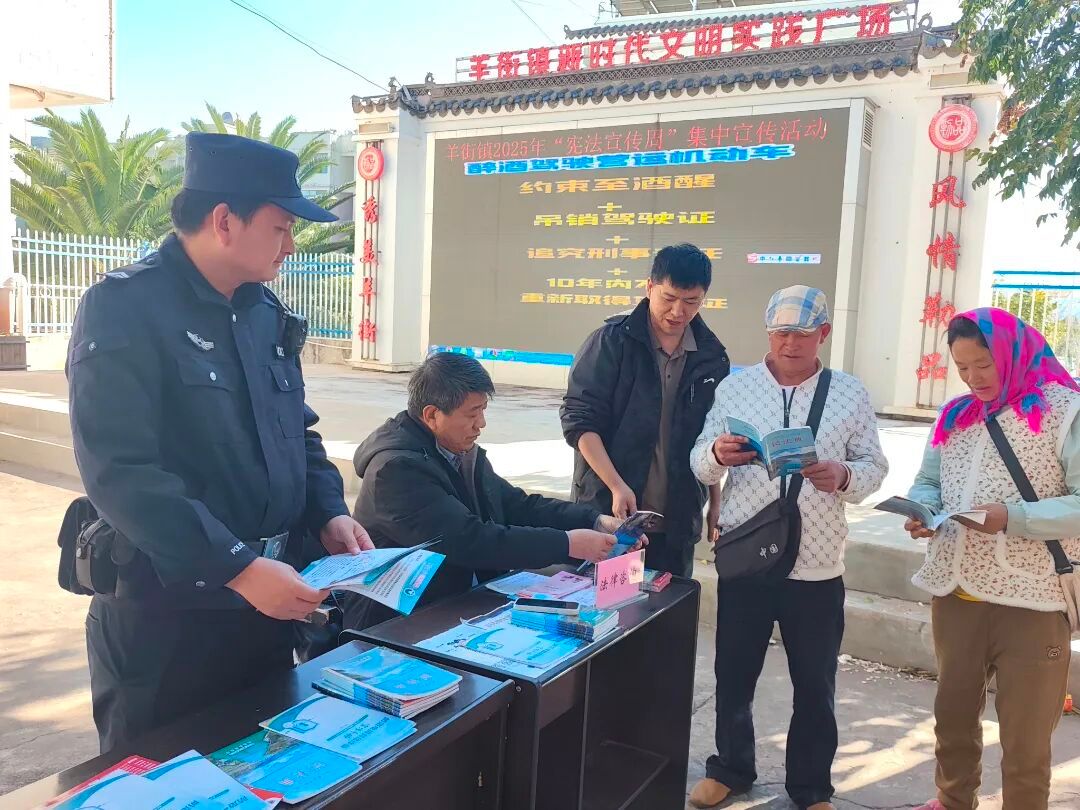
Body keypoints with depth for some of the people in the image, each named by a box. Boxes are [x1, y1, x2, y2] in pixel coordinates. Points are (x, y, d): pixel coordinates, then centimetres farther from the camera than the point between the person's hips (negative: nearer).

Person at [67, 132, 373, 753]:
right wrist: (240, 568, -27)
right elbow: (122, 472, -25)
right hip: (164, 618, -7)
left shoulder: (265, 312, 8)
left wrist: (329, 514, 0)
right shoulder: (125, 309, -17)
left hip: (265, 604, 7)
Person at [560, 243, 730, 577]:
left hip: (677, 520, 3)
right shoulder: (612, 341, -8)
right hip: (607, 510, -3)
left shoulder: (712, 357, 3)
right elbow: (579, 420, -11)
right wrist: (617, 486, -19)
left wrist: (715, 501, 12)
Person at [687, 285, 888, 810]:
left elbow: (875, 466, 2)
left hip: (818, 569, 0)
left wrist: (844, 475, -20)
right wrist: (717, 454, -23)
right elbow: (700, 466, 1)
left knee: (815, 686, 14)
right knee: (733, 675, 14)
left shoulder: (851, 394, 1)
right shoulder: (734, 388, 1)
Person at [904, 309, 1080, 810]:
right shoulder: (955, 414, 9)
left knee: (1025, 740, 9)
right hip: (955, 593, 5)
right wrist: (922, 513, -8)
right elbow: (927, 482, 14)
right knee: (953, 714, 20)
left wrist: (1012, 517, -26)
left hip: (1031, 601, -5)